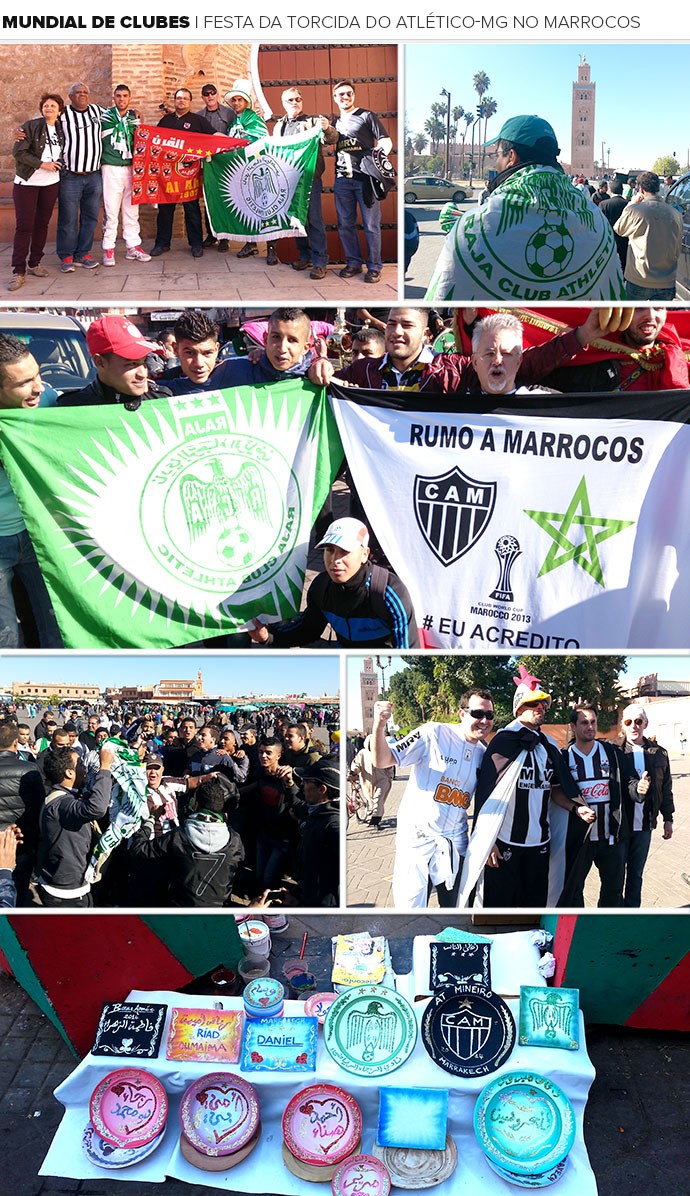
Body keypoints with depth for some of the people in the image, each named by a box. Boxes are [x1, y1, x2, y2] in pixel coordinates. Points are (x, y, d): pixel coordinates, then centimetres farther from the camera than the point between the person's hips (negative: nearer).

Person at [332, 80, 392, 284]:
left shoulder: (367, 116, 5)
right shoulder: (336, 123, 20)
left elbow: (385, 141, -1)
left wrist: (379, 155, -19)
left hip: (365, 177, -5)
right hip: (342, 179, 5)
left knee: (371, 225, -4)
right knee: (345, 224, 6)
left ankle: (374, 267, 1)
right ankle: (353, 262, 17)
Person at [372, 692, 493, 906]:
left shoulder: (484, 754, 5)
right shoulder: (433, 734, -12)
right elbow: (382, 761, -15)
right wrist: (379, 725, -31)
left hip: (454, 842, 5)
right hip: (416, 838, -5)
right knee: (410, 907, -3)